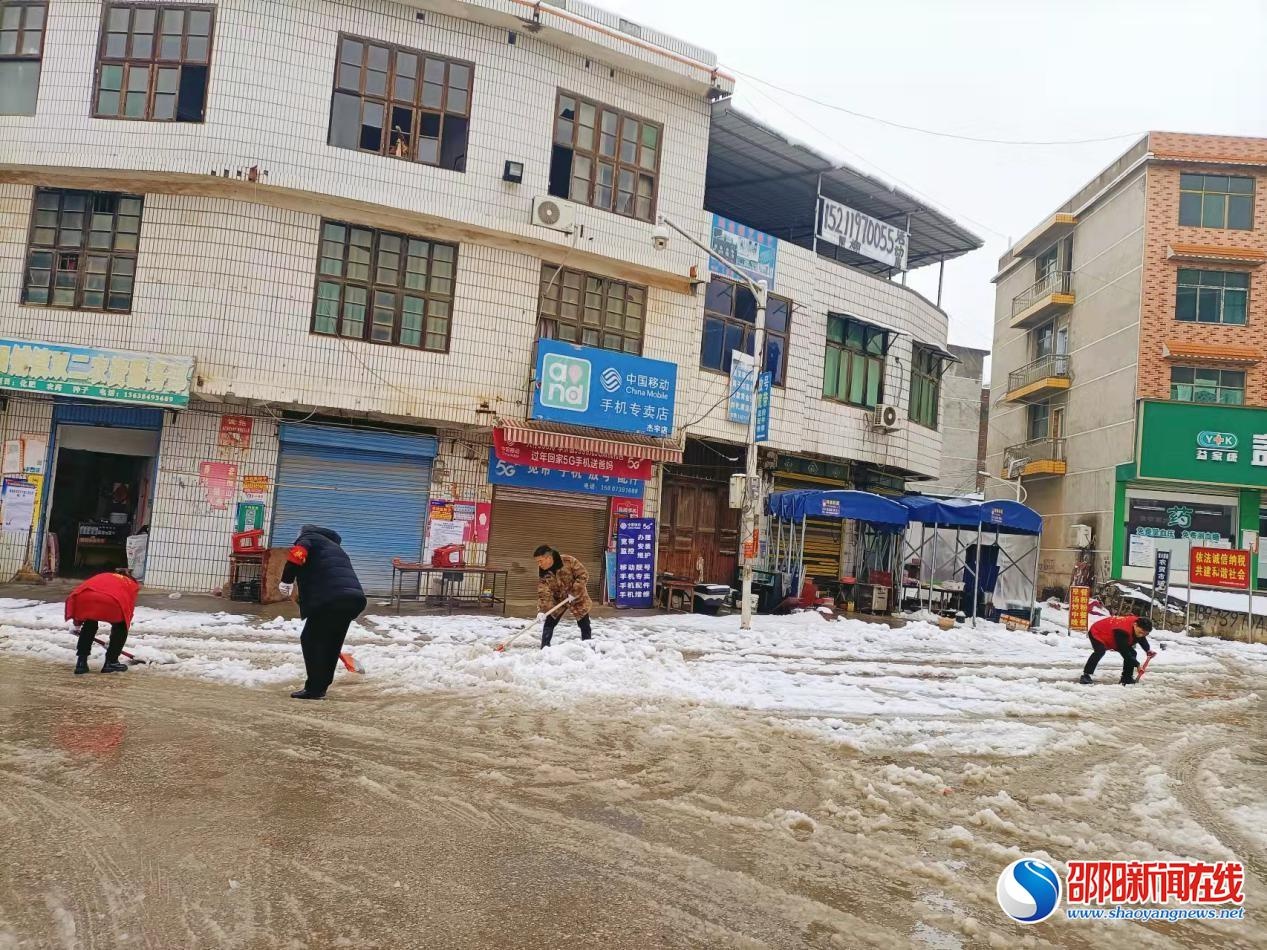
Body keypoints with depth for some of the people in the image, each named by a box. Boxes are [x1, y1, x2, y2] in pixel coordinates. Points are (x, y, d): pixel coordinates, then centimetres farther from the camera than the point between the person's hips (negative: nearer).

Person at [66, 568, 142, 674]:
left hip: (82, 597, 4)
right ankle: (111, 662, 23)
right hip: (111, 601, -4)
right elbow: (129, 609, 29)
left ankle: (81, 662, 32)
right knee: (120, 628, 23)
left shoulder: (103, 576, 43)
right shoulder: (132, 584, 33)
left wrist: (77, 624, 52)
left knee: (89, 627, 32)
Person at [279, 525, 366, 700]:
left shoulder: (309, 538, 17)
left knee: (310, 640, 5)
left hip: (331, 598, -7)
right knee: (332, 642, 19)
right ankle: (321, 686, 26)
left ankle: (314, 688, 6)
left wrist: (287, 581, 1)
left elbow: (296, 555, -10)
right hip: (354, 597, 8)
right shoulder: (335, 547, 39)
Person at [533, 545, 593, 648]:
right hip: (558, 601, 3)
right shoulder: (542, 573, -15)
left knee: (584, 625, 5)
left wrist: (574, 592, -26)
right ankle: (544, 648, 6)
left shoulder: (568, 561, -26)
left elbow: (583, 575, -22)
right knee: (549, 623, -4)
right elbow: (543, 594, -18)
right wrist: (543, 610, -31)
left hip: (577, 598, -2)